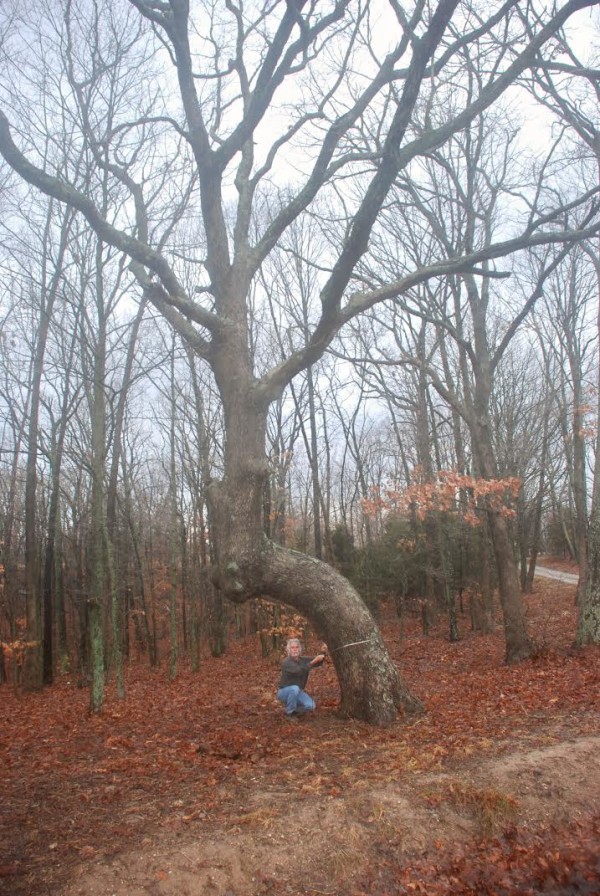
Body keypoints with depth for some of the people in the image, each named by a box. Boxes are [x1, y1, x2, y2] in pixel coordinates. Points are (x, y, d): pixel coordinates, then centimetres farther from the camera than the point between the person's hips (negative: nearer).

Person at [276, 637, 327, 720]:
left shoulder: (303, 660, -3)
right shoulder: (286, 662, -23)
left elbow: (319, 661, -7)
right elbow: (299, 671, -39)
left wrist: (322, 652, -28)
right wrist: (313, 662, -46)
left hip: (297, 692, 5)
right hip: (284, 691, -5)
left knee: (311, 706, -18)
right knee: (294, 688, -37)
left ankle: (294, 710, 10)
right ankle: (289, 712, -13)